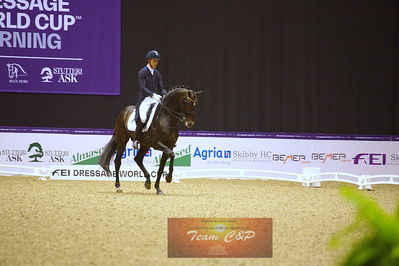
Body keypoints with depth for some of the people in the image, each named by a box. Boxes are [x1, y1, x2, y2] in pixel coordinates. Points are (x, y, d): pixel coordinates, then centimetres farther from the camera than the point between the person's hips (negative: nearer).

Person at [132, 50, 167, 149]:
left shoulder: (157, 73, 15)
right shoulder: (142, 72, -3)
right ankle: (135, 140, -13)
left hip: (156, 99, 6)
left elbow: (161, 88, 13)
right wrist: (153, 94, -27)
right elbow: (142, 87, -13)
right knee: (142, 118, -29)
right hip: (145, 99, -6)